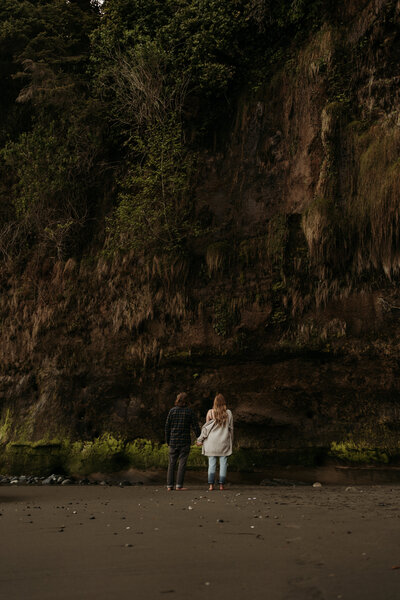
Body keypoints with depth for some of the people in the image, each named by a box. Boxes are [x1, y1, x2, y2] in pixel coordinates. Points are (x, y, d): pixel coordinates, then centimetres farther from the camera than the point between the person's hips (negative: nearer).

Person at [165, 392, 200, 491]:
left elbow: (167, 426, 2)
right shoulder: (189, 411, -3)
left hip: (173, 442, 2)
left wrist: (167, 440, 11)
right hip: (185, 441, -2)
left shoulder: (172, 410, 0)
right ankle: (179, 485, -3)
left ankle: (169, 485, 6)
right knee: (182, 463, 1)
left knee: (171, 463, 8)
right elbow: (195, 426, -3)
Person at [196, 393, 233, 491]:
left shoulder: (210, 412, -3)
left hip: (212, 442, 0)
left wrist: (200, 440, 7)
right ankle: (221, 484, 3)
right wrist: (231, 441, 15)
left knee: (212, 464, 3)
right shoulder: (228, 413, -1)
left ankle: (211, 485, 0)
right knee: (223, 463, 5)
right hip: (224, 442, 0)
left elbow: (206, 427, -1)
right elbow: (231, 428, 5)